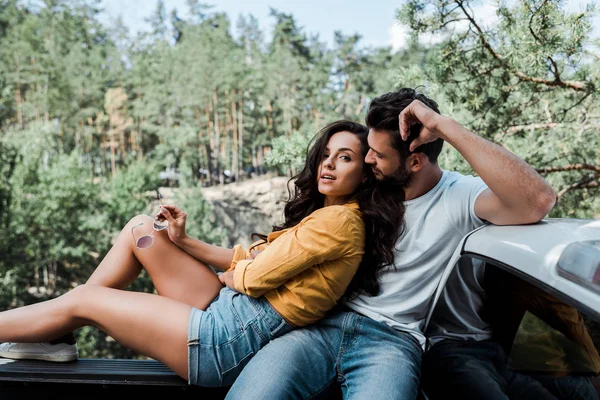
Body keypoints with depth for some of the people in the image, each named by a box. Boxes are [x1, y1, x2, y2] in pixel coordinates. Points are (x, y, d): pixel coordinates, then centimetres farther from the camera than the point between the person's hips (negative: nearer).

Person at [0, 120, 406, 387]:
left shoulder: (339, 219, -17)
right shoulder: (319, 214, 14)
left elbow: (255, 276, -16)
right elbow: (253, 259, 10)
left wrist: (229, 275, 6)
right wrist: (183, 242, 4)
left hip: (234, 338, -9)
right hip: (229, 309, 9)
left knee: (82, 300, -1)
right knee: (141, 228, 9)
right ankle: (55, 333, 17)